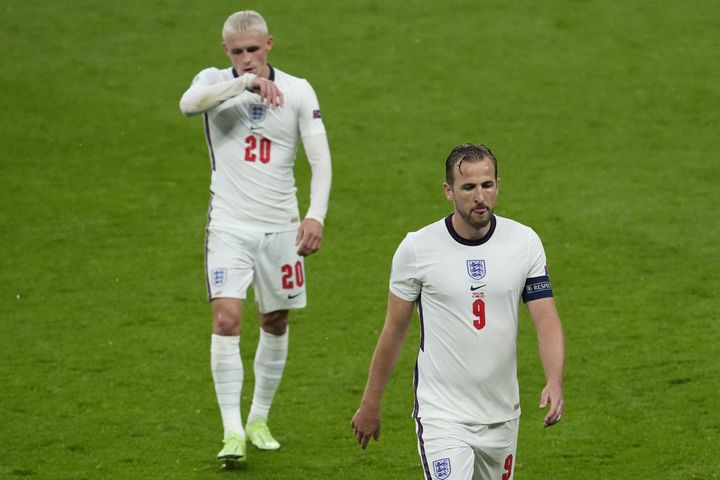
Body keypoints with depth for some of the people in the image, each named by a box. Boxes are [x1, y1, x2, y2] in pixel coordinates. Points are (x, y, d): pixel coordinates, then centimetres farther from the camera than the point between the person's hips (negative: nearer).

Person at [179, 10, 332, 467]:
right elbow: (189, 102, -29)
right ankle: (232, 432, -14)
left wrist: (316, 215, -19)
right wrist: (246, 82, -39)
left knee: (276, 323, 11)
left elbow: (320, 158, -5)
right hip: (229, 225, -2)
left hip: (280, 226, 2)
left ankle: (259, 420, 28)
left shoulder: (298, 91, -1)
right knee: (227, 319, -15)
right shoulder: (216, 82, -4)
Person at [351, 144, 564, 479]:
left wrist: (554, 383, -23)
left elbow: (547, 320, -5)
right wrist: (370, 404, 8)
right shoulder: (417, 248, -7)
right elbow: (394, 331, 3)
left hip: (502, 414, 4)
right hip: (441, 413, -4)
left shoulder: (525, 243, -2)